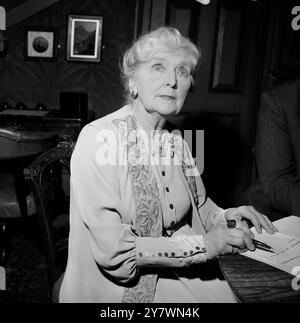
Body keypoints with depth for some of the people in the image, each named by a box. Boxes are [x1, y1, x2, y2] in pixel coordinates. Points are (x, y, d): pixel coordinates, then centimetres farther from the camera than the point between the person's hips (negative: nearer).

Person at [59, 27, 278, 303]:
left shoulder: (176, 141, 1)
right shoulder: (99, 138, -19)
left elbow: (197, 205, 16)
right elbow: (112, 249, -23)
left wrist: (224, 217, -5)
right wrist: (201, 245, -23)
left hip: (178, 274, 6)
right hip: (119, 287, -5)